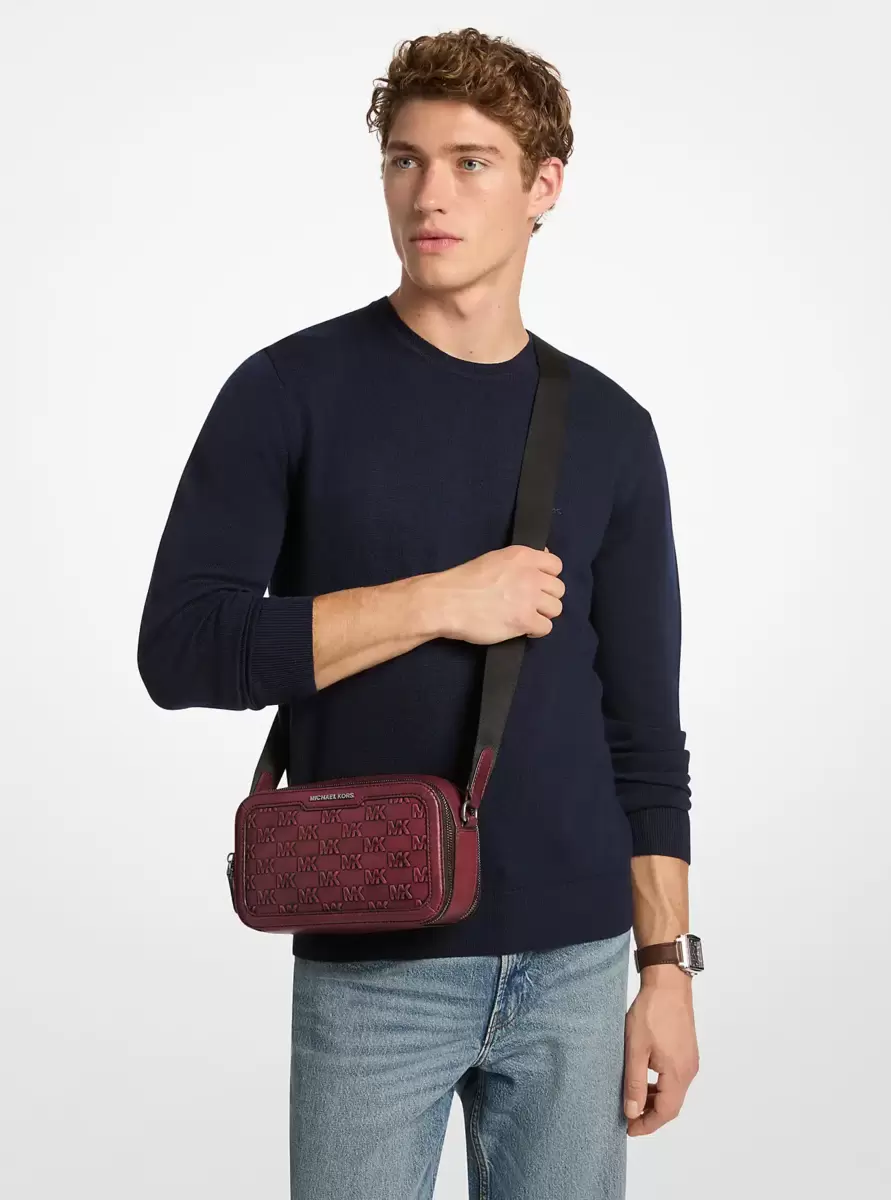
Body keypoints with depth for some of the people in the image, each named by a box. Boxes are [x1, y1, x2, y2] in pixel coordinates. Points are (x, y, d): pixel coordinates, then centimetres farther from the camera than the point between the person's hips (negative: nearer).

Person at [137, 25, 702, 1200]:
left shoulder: (608, 429, 5)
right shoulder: (292, 391, -3)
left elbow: (644, 726, 6)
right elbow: (179, 649, -10)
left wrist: (667, 963, 2)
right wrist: (438, 602, -16)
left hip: (572, 961, 3)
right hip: (370, 963, -2)